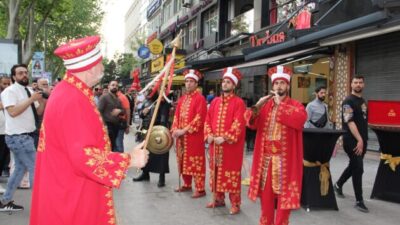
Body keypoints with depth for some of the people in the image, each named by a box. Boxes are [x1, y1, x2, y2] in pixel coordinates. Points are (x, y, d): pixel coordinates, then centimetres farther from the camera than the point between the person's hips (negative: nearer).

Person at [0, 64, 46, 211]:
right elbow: (13, 112, -25)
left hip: (25, 136, 9)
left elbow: (38, 113, 12)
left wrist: (42, 100, -7)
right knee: (35, 168, -6)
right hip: (18, 137, -9)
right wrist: (31, 99, -23)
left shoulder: (29, 91, 12)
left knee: (20, 169, 15)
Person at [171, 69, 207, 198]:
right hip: (181, 136, 8)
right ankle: (187, 185, 27)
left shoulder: (200, 98, -9)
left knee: (196, 162, -5)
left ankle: (200, 189, 1)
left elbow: (199, 119, -17)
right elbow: (177, 116, 15)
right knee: (183, 161, 14)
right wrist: (175, 130, -1)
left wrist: (185, 130, -19)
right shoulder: (182, 99, 15)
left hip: (194, 136, -7)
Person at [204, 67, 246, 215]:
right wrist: (209, 135, -5)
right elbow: (208, 120, 11)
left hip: (231, 145, -6)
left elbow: (238, 125, -15)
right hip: (215, 144, 6)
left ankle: (235, 203, 7)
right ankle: (218, 199, 27)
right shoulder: (215, 101, 12)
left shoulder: (238, 103, -8)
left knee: (231, 174, -2)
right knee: (216, 172, 13)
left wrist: (224, 138, -20)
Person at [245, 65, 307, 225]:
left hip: (285, 159, -3)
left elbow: (300, 119, -21)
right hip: (265, 157, 3)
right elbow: (251, 123, 2)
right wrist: (257, 106, -16)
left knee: (284, 194, 1)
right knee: (266, 194, 10)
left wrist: (280, 105, -17)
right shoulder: (265, 104, 11)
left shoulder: (296, 105, 0)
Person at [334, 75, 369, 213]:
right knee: (358, 169, -7)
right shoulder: (348, 101, -12)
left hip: (362, 140, 8)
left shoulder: (363, 101, 15)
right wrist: (359, 140, -25)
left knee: (353, 166, 18)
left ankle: (338, 185, 40)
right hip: (352, 141, -8)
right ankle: (359, 201, 0)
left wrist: (363, 139, 17)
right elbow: (349, 122, -20)